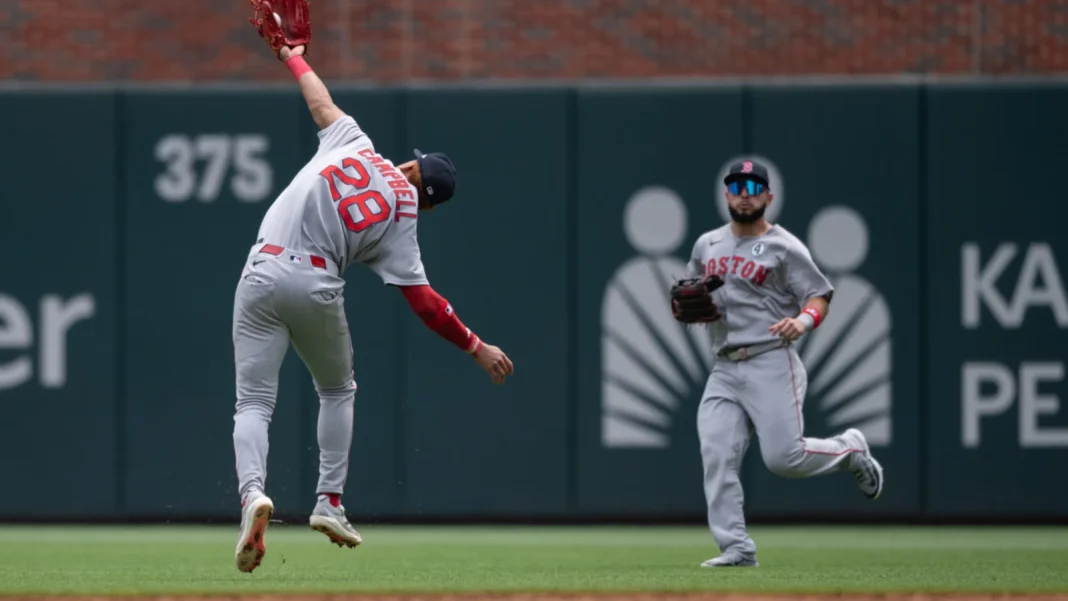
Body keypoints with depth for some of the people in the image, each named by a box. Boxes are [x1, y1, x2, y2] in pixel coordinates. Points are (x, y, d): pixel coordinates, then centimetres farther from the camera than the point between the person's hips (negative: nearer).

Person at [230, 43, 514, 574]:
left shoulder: (354, 146, 8)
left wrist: (292, 56, 43)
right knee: (337, 391, 27)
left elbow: (319, 99, 24)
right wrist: (476, 347, 10)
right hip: (318, 287, -1)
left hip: (264, 270, 1)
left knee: (254, 402, -2)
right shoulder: (401, 216, 6)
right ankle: (329, 502, 17)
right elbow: (424, 302, 1)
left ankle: (252, 493, -29)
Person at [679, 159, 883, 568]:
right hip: (724, 370, 5)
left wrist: (802, 320, -25)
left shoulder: (783, 247, 0)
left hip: (771, 363, -5)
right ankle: (736, 548, -10)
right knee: (717, 457, -10)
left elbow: (820, 297, -3)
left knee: (784, 458, -13)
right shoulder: (706, 246, 17)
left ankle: (850, 450, 16)